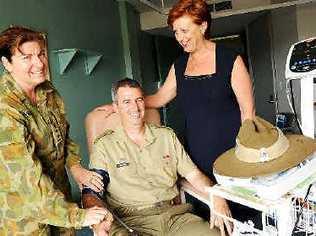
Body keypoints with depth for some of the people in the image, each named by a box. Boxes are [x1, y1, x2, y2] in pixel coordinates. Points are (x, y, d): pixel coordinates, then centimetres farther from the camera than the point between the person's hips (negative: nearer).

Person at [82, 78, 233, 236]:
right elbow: (90, 193, -2)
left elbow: (193, 175, 12)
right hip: (132, 222, -2)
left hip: (175, 215, 3)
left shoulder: (167, 135, 14)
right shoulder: (104, 146, 4)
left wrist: (217, 198, -6)